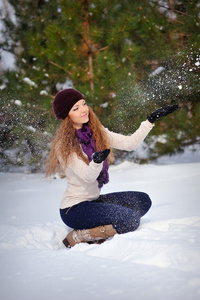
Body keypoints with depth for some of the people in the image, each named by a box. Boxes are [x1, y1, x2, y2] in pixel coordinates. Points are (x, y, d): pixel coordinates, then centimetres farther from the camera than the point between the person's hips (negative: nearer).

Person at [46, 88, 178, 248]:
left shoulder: (96, 132, 5)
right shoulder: (63, 146, -15)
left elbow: (129, 143, 3)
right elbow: (87, 176, -24)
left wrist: (151, 120, -1)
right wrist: (96, 161, -45)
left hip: (94, 200, 8)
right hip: (74, 209, -8)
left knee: (142, 200, 0)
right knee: (131, 219, -21)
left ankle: (99, 236, -1)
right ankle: (76, 238, -8)